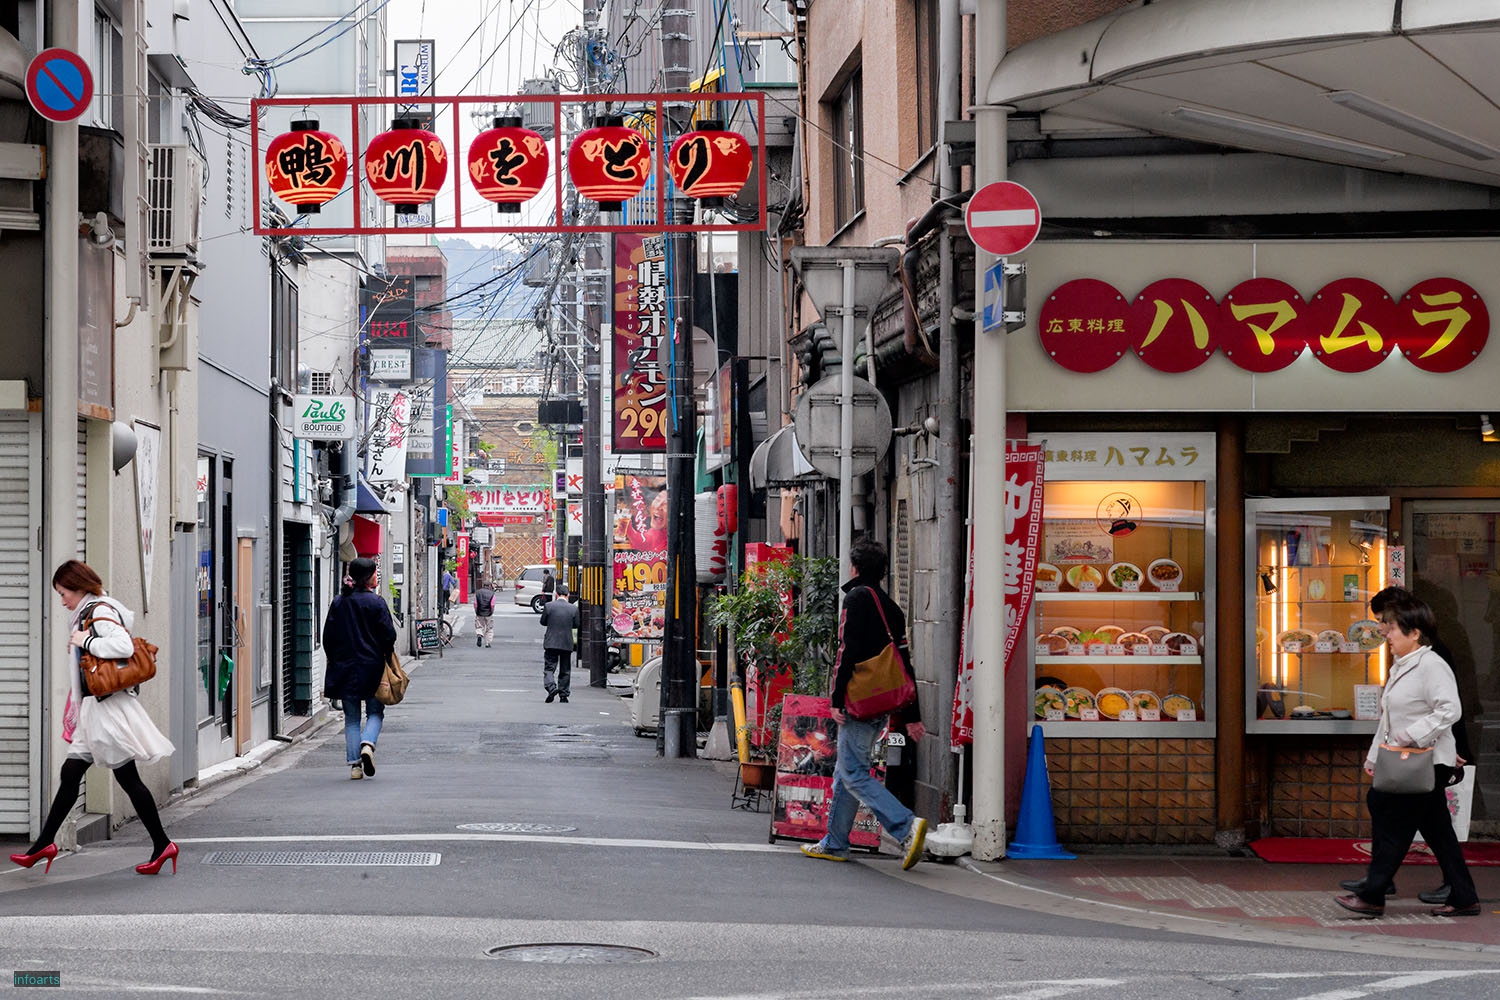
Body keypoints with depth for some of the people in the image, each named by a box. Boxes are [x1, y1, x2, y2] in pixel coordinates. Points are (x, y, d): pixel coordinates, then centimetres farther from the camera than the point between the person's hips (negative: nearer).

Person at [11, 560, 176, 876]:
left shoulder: (101, 612, -13)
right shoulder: (89, 614, 16)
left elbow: (123, 646, -28)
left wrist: (85, 641, -16)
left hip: (108, 708, -10)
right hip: (95, 710, 10)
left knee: (127, 778, -6)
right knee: (70, 773, 9)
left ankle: (162, 845, -1)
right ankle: (45, 843, 13)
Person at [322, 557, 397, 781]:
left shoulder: (338, 603, 2)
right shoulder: (376, 602, -8)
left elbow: (328, 636, 5)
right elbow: (389, 635, -10)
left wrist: (335, 661, 15)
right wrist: (384, 655, 9)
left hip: (345, 668, 3)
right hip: (371, 667, -3)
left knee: (351, 718, 8)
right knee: (375, 712, 11)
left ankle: (354, 765, 1)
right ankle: (367, 744, -16)